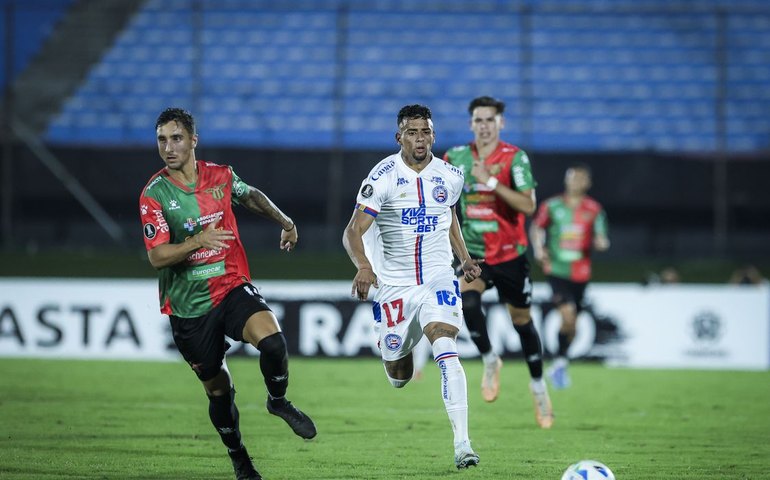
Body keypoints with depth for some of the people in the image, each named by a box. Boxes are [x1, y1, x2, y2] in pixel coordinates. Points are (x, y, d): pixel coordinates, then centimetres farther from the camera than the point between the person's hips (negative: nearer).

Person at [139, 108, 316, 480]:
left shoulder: (221, 176, 0)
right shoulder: (154, 194, -11)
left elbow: (251, 196, 24)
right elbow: (157, 256, -19)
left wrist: (283, 220, 13)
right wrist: (197, 241, -33)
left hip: (232, 287, 1)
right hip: (188, 306, -1)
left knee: (272, 341, -27)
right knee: (217, 388, 7)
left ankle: (278, 401, 3)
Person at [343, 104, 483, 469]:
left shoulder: (450, 177, 0)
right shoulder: (383, 177, -13)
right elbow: (353, 232, -18)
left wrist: (465, 258, 12)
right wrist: (363, 265, -37)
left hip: (438, 278, 1)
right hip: (394, 283, -1)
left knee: (446, 351, -23)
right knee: (398, 375, 9)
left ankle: (462, 444, -27)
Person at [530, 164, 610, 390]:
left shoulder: (594, 210, 4)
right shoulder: (551, 206, 1)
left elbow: (601, 239, 5)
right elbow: (537, 228, 14)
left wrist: (601, 242, -18)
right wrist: (539, 248, -2)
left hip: (580, 273, 3)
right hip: (557, 269, -3)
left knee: (571, 323, 9)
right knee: (568, 314, -20)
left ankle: (559, 365, 27)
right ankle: (561, 363, -5)